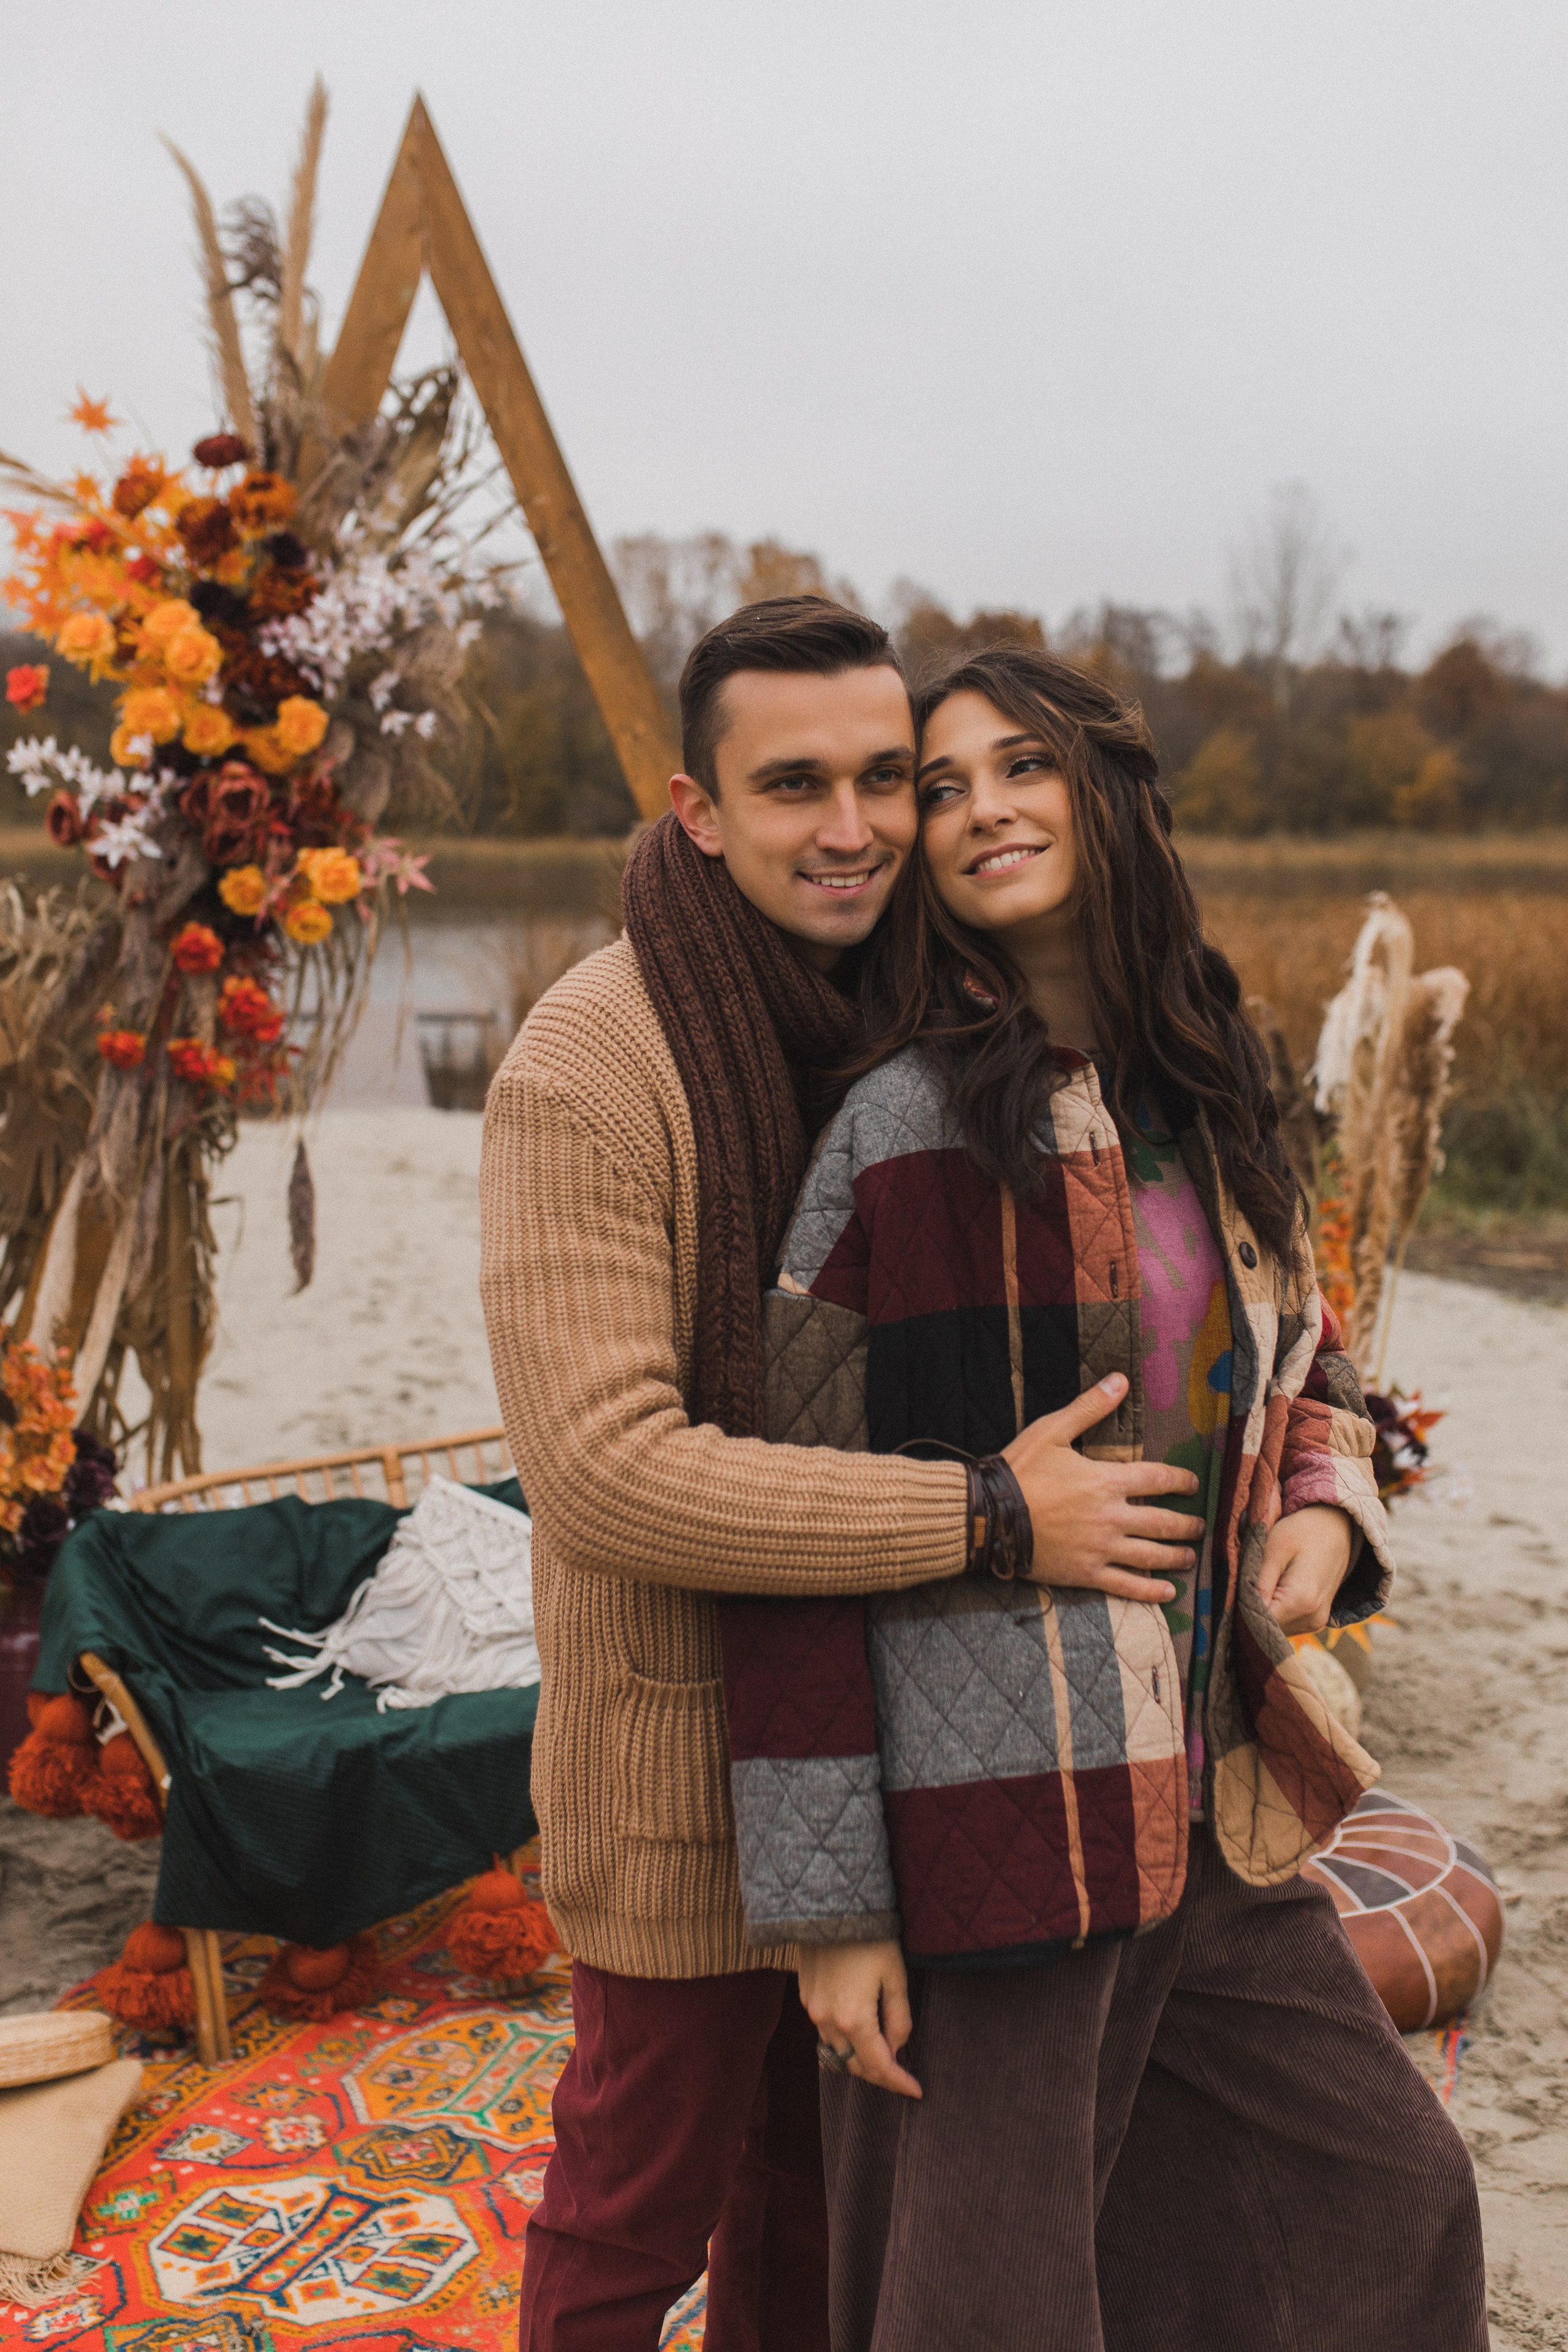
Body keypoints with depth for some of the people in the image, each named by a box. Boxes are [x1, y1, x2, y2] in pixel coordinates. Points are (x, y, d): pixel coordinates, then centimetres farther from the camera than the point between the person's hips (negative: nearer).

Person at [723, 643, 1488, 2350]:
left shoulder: (1212, 1098, 5)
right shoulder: (901, 1125, -13)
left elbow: (1303, 1360, 22)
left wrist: (1322, 1510, -1)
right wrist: (825, 1906, -13)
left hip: (1213, 1806, 7)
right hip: (989, 1823, -6)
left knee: (1394, 2202, 22)